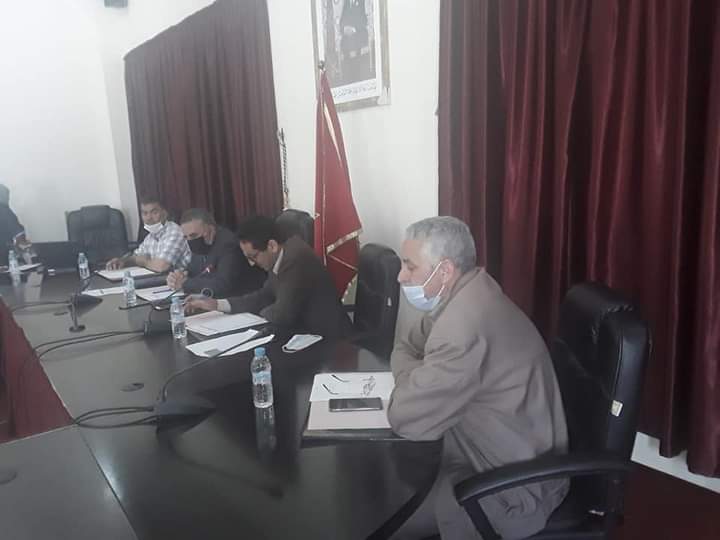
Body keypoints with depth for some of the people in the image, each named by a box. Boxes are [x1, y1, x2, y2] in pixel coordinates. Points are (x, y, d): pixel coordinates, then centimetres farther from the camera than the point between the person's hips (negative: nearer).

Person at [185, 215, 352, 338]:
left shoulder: (296, 259, -27)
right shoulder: (280, 256, 1)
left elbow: (282, 315, -26)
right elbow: (265, 296, 11)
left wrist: (259, 313, -4)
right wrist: (217, 304, 3)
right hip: (304, 331, 8)